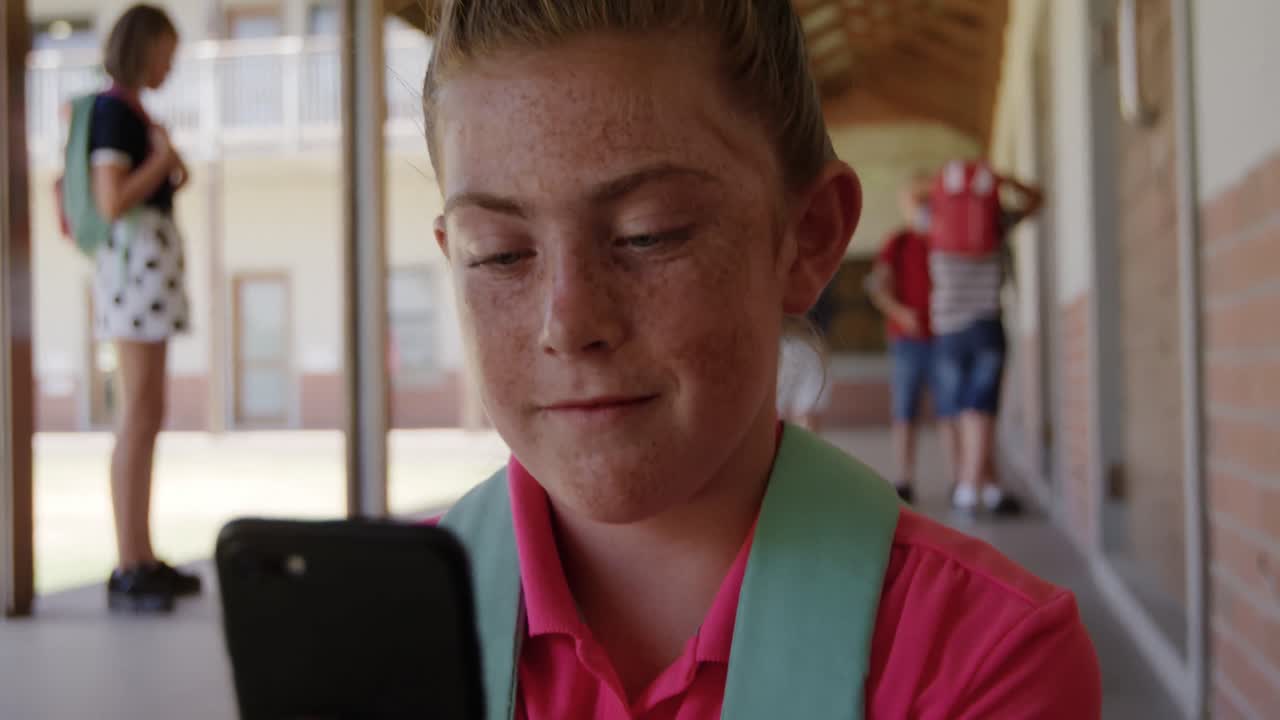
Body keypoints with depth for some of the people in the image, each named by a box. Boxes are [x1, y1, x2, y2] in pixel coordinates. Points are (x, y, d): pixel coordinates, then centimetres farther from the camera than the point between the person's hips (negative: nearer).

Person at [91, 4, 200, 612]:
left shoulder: (131, 111, 18)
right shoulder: (113, 110, -10)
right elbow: (112, 203, -19)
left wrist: (170, 174, 10)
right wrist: (163, 157, -9)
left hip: (152, 260, 10)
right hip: (134, 259, -10)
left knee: (148, 416, 9)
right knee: (139, 417, -11)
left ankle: (144, 561, 14)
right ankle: (127, 573, -10)